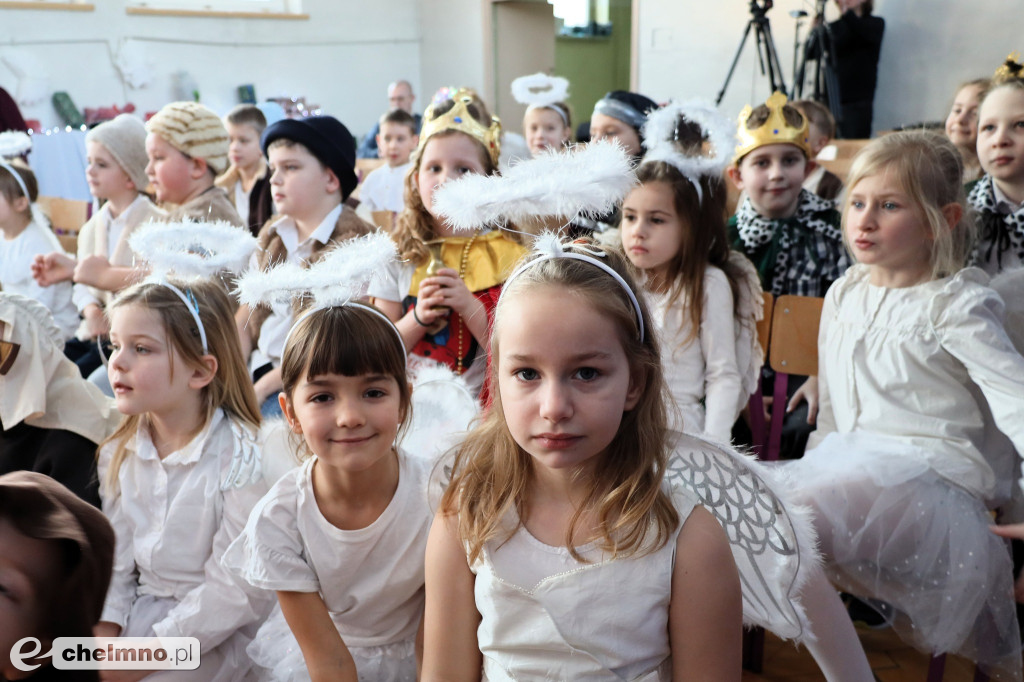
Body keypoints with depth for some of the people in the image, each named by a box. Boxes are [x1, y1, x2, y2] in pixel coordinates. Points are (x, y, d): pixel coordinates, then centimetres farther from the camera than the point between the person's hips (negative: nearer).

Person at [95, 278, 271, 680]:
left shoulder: (241, 459, -22)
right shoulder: (120, 454, 1)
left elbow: (234, 594, -20)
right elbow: (113, 557, 8)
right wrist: (104, 631, -7)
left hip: (215, 632, -6)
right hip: (139, 608, 6)